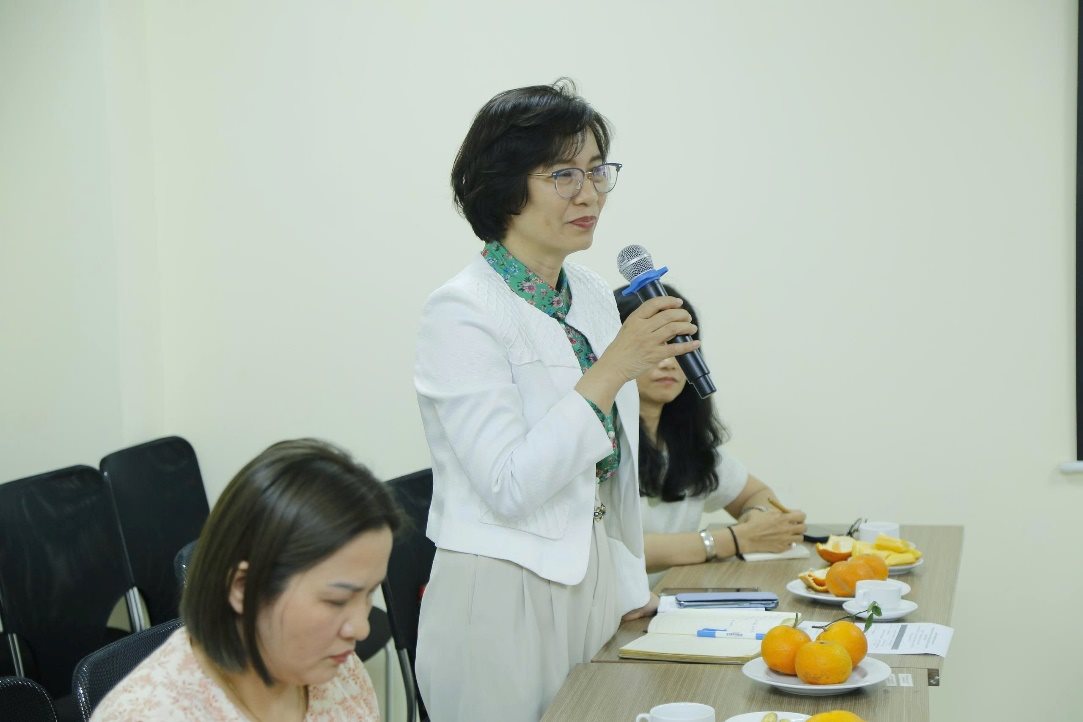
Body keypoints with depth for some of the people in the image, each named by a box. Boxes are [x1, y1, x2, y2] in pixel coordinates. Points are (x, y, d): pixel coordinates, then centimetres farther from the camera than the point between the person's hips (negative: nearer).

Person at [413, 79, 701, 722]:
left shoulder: (593, 295, 8)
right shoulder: (462, 312, -15)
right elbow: (509, 488, -22)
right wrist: (612, 369, -25)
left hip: (594, 589, 7)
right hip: (504, 604, -7)